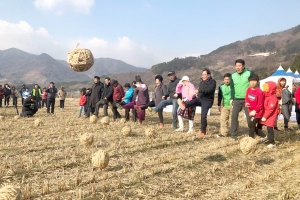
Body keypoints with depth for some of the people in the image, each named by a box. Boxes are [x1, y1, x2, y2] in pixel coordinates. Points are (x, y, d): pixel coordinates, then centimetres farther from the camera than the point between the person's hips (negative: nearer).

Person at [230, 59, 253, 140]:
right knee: (234, 116, -3)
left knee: (249, 117, 1)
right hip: (237, 99, 4)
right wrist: (231, 98, 6)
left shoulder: (249, 73, -4)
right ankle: (233, 134, 4)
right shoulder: (233, 76, 9)